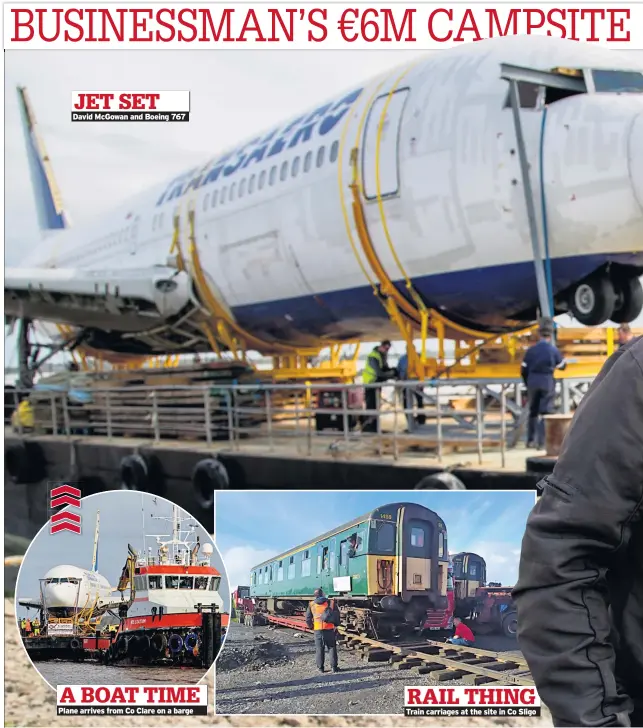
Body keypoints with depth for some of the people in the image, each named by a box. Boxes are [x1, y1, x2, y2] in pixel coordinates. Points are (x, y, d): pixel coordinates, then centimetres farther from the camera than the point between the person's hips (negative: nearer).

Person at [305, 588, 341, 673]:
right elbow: (337, 615, 4)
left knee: (319, 649, 9)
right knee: (332, 648, 8)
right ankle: (334, 667, 7)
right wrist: (336, 625, 19)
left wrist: (311, 627, 19)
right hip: (329, 629, -1)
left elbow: (308, 618, 5)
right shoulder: (331, 603, 1)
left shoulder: (312, 605, 3)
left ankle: (320, 668, 9)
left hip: (318, 630, 1)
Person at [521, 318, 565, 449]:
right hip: (547, 383, -3)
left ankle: (531, 440, 23)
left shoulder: (531, 350, -2)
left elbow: (524, 370, 0)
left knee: (533, 412, 17)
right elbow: (562, 366, 5)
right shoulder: (553, 350, -7)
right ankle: (542, 442, -4)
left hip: (533, 383, 3)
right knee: (545, 413, 1)